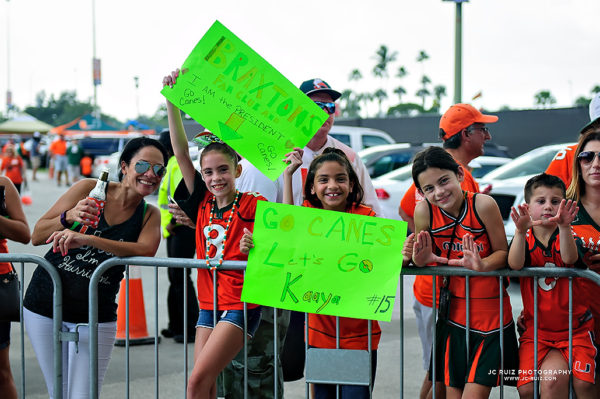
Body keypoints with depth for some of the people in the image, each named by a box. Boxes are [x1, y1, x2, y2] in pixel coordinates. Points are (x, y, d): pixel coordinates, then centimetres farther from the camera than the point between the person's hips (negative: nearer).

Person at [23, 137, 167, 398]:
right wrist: (69, 217, -21)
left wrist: (87, 239, -32)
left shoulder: (149, 215, 2)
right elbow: (37, 236, 0)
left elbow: (146, 250, -21)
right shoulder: (89, 189, -2)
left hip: (96, 317, 0)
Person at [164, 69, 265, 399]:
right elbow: (181, 153, 1)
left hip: (240, 303, -6)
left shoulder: (252, 205, -8)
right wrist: (171, 99, -5)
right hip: (209, 302, 6)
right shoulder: (202, 203, 5)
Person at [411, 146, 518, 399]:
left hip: (490, 313, -2)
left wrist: (482, 265, -26)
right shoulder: (424, 211, -7)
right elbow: (423, 257, 6)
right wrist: (420, 258, -17)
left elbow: (502, 252, -7)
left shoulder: (483, 204, -15)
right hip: (453, 311, 3)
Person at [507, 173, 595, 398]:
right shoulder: (525, 240, 1)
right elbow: (515, 264, -22)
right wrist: (520, 231, -39)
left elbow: (569, 258, -26)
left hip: (574, 327, -1)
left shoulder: (567, 237, -1)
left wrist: (564, 227, -44)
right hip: (536, 329, 1)